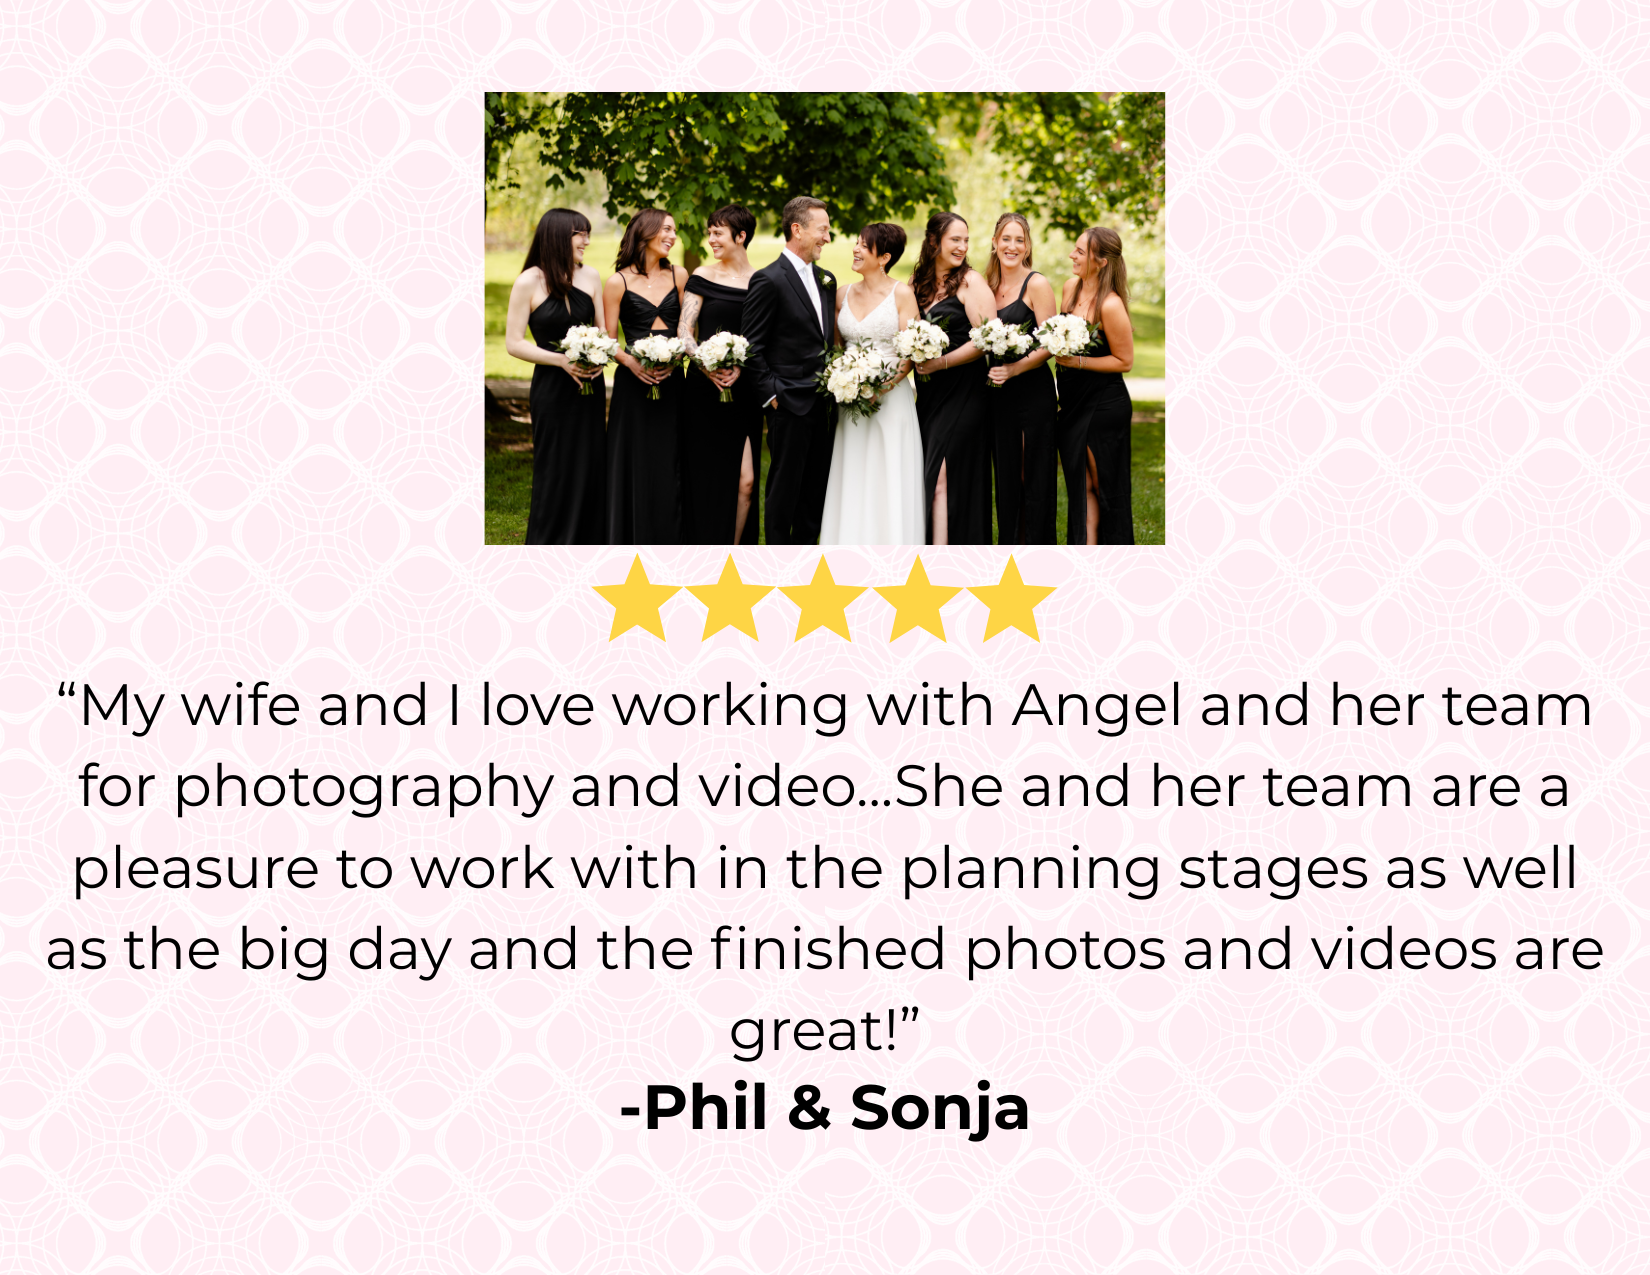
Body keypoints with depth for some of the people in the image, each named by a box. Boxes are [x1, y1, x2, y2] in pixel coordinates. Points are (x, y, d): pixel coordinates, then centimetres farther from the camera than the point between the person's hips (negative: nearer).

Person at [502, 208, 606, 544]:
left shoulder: (590, 276, 6)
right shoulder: (528, 282, -8)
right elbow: (514, 343, -8)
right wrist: (561, 360, -18)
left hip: (590, 387, 4)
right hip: (552, 390, -4)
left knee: (591, 470, 5)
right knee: (556, 475, 1)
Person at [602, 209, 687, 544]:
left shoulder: (678, 276, 8)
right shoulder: (618, 282, -1)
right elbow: (609, 340, 1)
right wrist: (631, 361, -17)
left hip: (671, 381, 3)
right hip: (633, 382, -3)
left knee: (669, 465, 3)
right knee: (635, 465, 0)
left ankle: (668, 549, 10)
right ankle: (630, 547, 8)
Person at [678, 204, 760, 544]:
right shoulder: (703, 276, 2)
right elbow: (684, 331, -2)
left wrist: (740, 367, -14)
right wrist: (706, 367, -19)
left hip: (744, 392, 1)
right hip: (704, 389, -1)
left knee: (745, 481, -6)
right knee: (706, 479, 3)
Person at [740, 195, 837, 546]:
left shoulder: (826, 280, 14)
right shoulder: (769, 280, -10)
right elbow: (752, 348, -11)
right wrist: (771, 395, -12)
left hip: (822, 406, 7)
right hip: (790, 405, -7)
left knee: (817, 488, 11)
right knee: (784, 488, 2)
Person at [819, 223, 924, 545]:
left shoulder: (901, 294, -4)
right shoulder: (843, 295, 9)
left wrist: (885, 385, -19)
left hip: (891, 398, -4)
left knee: (888, 486, -2)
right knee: (851, 486, 3)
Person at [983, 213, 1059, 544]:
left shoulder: (1037, 285, -6)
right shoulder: (989, 286, 12)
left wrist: (1014, 368, -24)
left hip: (1033, 391, -6)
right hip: (998, 394, 6)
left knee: (1035, 478, -4)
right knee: (1005, 476, 11)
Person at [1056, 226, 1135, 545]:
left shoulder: (1110, 305, -20)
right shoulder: (1071, 287, 3)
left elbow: (1124, 361, -13)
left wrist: (1078, 362, -20)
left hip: (1104, 406, -7)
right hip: (1073, 403, 7)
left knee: (1103, 486, 2)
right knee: (1081, 486, 8)